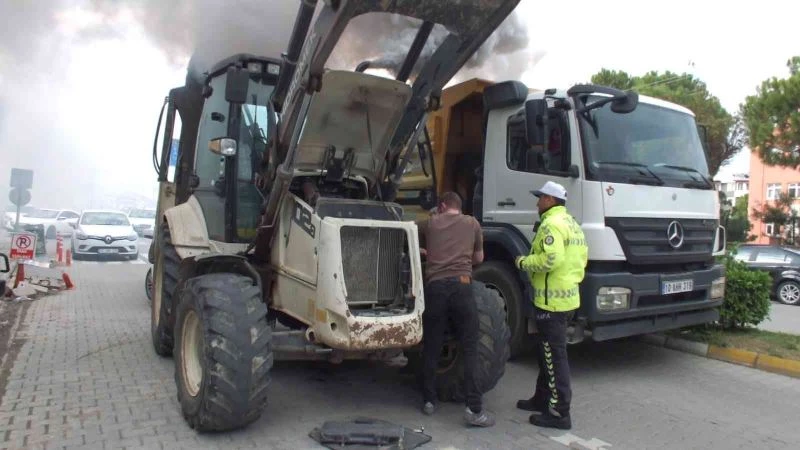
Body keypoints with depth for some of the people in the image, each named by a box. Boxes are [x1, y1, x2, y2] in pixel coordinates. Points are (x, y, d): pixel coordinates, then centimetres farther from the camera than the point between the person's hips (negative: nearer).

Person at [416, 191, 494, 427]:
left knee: (431, 347, 11)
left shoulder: (430, 223, 17)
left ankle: (429, 401, 20)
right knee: (470, 348, 2)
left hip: (434, 286, 1)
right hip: (461, 285, -1)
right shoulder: (472, 223, 17)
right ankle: (474, 409, -2)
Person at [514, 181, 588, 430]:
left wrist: (523, 262, -12)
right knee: (547, 351, 19)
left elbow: (550, 259, -27)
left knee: (554, 355, -4)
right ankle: (543, 398, 30)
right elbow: (582, 256, 18)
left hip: (552, 299, -11)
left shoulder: (552, 223, -16)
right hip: (567, 295, 11)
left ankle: (559, 412, 2)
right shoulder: (572, 223, 17)